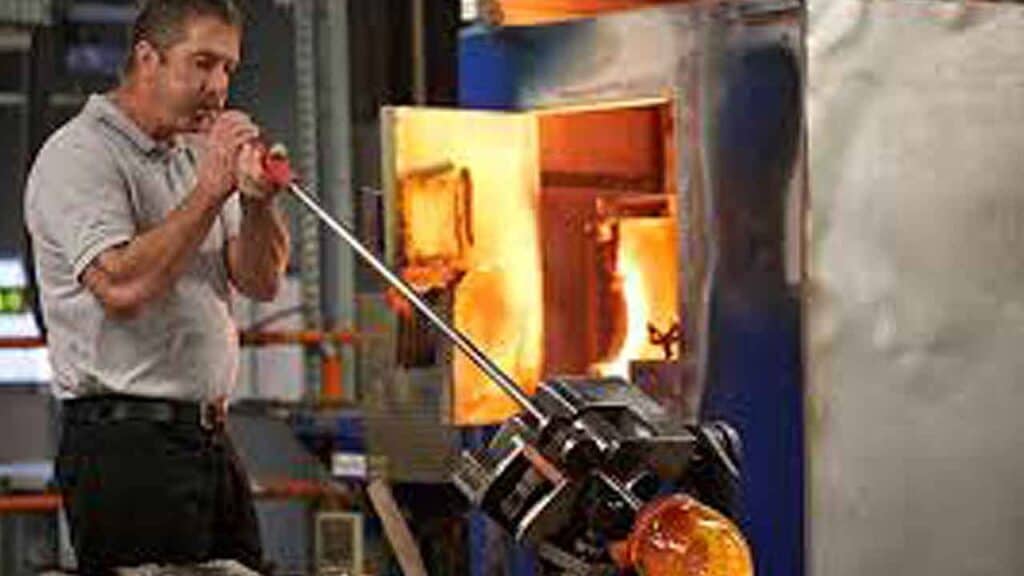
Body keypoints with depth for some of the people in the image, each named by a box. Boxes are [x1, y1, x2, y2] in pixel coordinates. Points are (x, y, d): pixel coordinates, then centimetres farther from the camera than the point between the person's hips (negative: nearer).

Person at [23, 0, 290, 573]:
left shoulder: (196, 156, 18)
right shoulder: (80, 156, -9)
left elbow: (261, 281, 12)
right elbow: (121, 285, -23)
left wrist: (258, 199, -7)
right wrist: (210, 191, -19)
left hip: (209, 438, 8)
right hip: (126, 441, -8)